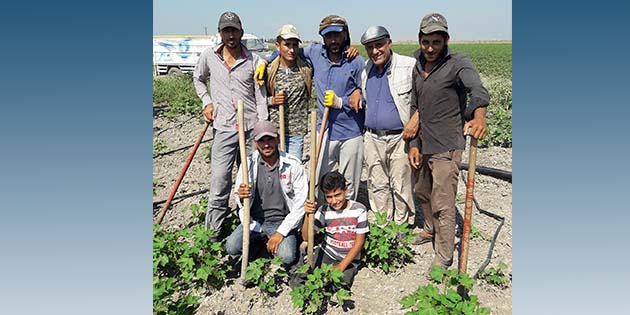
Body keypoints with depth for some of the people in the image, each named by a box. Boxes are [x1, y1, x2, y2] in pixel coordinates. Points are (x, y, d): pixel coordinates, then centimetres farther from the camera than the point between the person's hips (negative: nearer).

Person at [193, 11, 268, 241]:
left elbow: (261, 97, 0)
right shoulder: (208, 57, 3)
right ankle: (212, 231, 11)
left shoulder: (254, 60, -1)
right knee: (219, 181, -3)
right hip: (224, 128, 0)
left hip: (251, 127, 0)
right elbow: (198, 79, 23)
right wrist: (206, 102, 7)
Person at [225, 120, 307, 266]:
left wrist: (281, 232, -14)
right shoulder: (248, 164, -4)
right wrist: (241, 197, -23)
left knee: (287, 257, -23)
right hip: (254, 220, 2)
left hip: (282, 222, -2)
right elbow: (241, 202, 3)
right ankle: (261, 238, 12)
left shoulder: (293, 165, -10)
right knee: (231, 247, -19)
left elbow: (300, 203, -9)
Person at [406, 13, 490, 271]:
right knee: (422, 192, 24)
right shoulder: (418, 67, 9)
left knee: (442, 205, -3)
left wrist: (479, 115, -53)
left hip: (447, 148, -7)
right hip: (425, 146, 7)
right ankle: (430, 230, 50)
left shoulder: (458, 64, -11)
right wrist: (415, 144, 9)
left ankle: (444, 259, 15)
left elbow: (477, 90, -31)